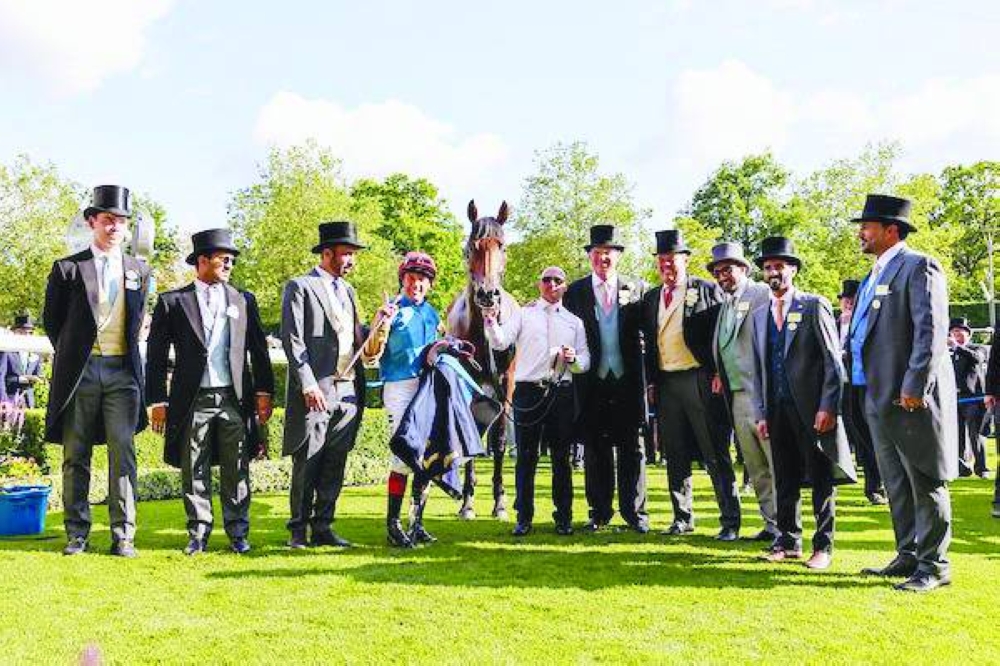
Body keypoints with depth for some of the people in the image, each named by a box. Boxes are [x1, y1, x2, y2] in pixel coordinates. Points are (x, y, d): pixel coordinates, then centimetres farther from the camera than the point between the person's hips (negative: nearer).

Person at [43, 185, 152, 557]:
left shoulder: (139, 272, 11)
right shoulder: (68, 269, 4)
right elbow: (52, 320, 11)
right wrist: (71, 355, 13)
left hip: (122, 372, 1)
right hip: (79, 373, -1)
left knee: (123, 454, -3)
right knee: (75, 456, 4)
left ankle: (123, 536, 1)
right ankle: (77, 534, 13)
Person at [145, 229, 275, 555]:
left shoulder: (244, 300, 10)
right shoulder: (172, 302, 3)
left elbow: (258, 350, 11)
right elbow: (156, 357, 2)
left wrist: (264, 391, 4)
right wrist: (157, 401, -2)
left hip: (235, 399, 2)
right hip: (193, 401, -1)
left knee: (237, 470, 5)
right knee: (194, 472, 5)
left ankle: (238, 533, 13)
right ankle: (198, 534, 16)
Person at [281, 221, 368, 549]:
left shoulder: (347, 289, 20)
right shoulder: (300, 287, -2)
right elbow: (292, 340, -9)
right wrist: (308, 385, -16)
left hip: (348, 390, 6)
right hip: (315, 391, -6)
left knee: (335, 464, 8)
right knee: (307, 463, 0)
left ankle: (322, 527, 16)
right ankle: (298, 530, 11)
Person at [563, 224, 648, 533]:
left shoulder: (636, 288, 5)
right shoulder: (575, 292, 6)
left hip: (627, 380, 0)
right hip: (592, 381, 1)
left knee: (631, 447, 4)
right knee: (595, 450, 6)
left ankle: (635, 512, 12)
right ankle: (599, 512, 16)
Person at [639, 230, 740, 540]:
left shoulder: (708, 291, 0)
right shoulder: (650, 298, 16)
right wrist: (651, 381, 9)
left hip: (700, 381, -5)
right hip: (665, 384, 5)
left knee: (716, 455, -2)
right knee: (676, 456, 9)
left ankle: (730, 521, 3)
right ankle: (682, 518, 19)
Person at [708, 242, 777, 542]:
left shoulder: (763, 295, -4)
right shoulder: (725, 304, 19)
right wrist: (719, 374, 6)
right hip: (736, 396, 8)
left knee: (778, 465, -5)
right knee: (755, 468, 12)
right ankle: (772, 523, 20)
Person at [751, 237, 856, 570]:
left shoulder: (814, 306, -2)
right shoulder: (760, 315, 14)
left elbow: (833, 361, -7)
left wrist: (828, 407, -14)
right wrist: (761, 413, 9)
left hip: (813, 408, -5)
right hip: (778, 410, 5)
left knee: (822, 480, 2)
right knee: (785, 480, 9)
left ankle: (823, 546, 11)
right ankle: (789, 542, 20)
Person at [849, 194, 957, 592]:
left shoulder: (919, 267, -9)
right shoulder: (876, 274, 18)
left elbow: (932, 331, -17)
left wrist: (914, 387, -22)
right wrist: (867, 388, 13)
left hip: (912, 397, -9)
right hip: (880, 397, 9)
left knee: (926, 484, 0)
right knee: (897, 485, 13)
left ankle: (934, 566, 9)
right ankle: (908, 556, 23)